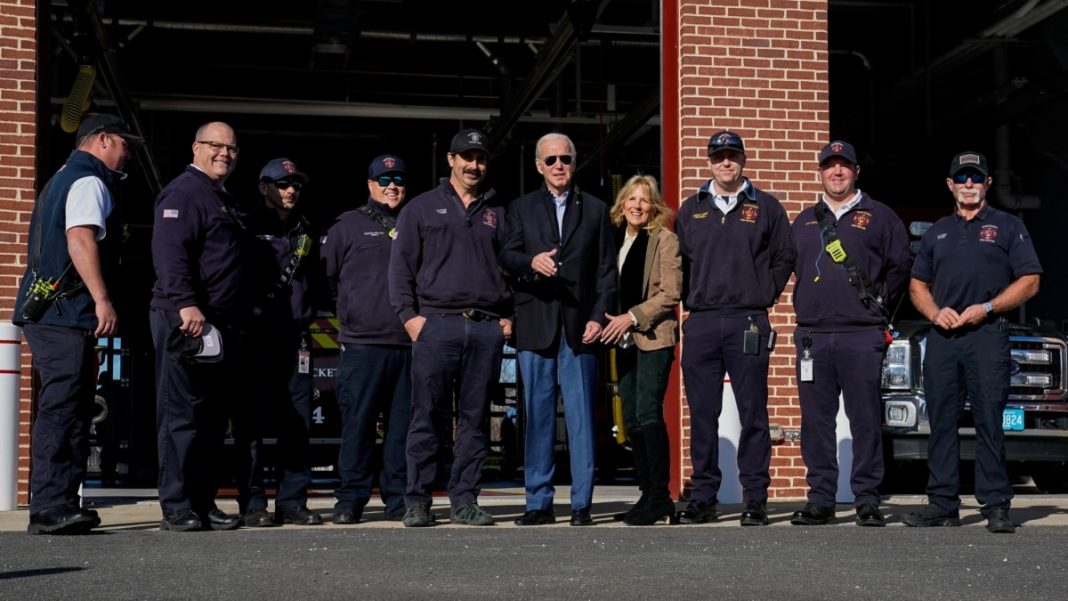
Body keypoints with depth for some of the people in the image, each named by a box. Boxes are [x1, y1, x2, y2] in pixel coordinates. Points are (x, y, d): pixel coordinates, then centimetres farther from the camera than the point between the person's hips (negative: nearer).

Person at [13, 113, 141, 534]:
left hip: (46, 312, 10)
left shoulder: (63, 179, 26)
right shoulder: (90, 181, -6)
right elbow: (80, 239, -20)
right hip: (64, 313, -10)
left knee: (71, 408, 12)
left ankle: (60, 506, 15)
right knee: (61, 410, -11)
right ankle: (51, 508, -12)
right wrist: (102, 299, -26)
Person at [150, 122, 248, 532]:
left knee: (213, 417, 11)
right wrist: (186, 304, -29)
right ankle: (176, 508, -4)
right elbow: (169, 253, -19)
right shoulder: (184, 193, -6)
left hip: (220, 326, 10)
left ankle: (204, 503, 17)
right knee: (182, 415, -7)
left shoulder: (226, 201, 24)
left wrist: (238, 321, 22)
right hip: (185, 321, -10)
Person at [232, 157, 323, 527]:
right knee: (252, 423, -4)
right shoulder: (248, 228, 3)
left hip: (294, 339, 5)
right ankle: (253, 503, 0)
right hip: (255, 336, -5)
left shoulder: (305, 232, 20)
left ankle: (292, 501, 8)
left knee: (297, 424, 2)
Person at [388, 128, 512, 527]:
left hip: (487, 329, 3)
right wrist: (408, 314, -5)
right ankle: (417, 501, 1)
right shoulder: (423, 207, 9)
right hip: (437, 325, -3)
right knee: (427, 417, -4)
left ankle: (464, 500, 10)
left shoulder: (496, 213, 18)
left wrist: (508, 316, 7)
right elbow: (401, 264, 5)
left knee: (475, 419, 4)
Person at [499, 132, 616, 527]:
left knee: (581, 417, -2)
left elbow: (607, 270, 8)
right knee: (537, 417, 3)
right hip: (535, 327, 1)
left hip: (579, 327, -1)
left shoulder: (596, 210, 13)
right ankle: (538, 502, 8)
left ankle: (581, 504, 3)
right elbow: (506, 257, 3)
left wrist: (599, 317, -3)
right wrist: (530, 262, -19)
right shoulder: (521, 209, 14)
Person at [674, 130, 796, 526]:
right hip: (701, 323, 2)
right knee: (702, 415, 4)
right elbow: (679, 261, 20)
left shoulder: (765, 207, 8)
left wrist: (764, 295, 3)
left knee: (753, 414, -1)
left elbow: (784, 258, 11)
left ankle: (755, 499, 4)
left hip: (748, 323, -2)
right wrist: (690, 299, 10)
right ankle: (703, 498, 10)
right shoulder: (691, 210, 14)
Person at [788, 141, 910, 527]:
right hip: (812, 336, 3)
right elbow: (791, 267, 23)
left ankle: (867, 501, 4)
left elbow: (900, 267, 8)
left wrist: (880, 306, 5)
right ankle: (820, 500, 9)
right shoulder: (804, 221, 18)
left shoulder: (879, 217, 8)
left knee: (866, 421, -2)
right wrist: (804, 307, 13)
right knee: (816, 421, 3)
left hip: (862, 336, -3)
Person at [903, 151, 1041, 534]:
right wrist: (936, 312, 0)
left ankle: (996, 506, -4)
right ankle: (942, 504, 9)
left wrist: (987, 307, -11)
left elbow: (1029, 281, 1)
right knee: (941, 422, 4)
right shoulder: (937, 232, 20)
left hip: (988, 334, -4)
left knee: (989, 423, -7)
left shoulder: (1007, 227, 8)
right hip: (941, 339, 4)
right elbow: (917, 284, 20)